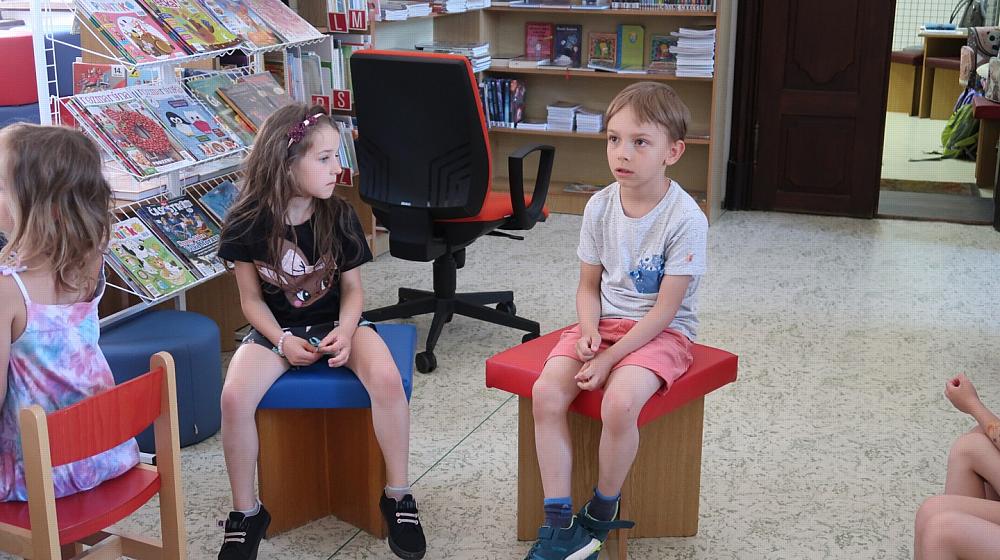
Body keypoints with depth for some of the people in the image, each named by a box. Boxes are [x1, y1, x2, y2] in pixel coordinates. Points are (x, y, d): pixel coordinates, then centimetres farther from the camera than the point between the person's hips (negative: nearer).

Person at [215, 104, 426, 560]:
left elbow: (352, 288, -1)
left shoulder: (339, 216, -7)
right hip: (275, 330, 0)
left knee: (386, 379, -30)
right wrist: (283, 341, -18)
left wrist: (345, 333, -20)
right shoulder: (246, 224, -10)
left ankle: (397, 496, -11)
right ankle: (246, 513, -6)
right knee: (235, 397, -28)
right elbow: (251, 298, -2)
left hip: (337, 323, 0)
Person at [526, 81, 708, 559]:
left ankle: (602, 514, -4)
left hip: (662, 332, -5)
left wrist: (611, 358, -20)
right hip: (605, 322, 5)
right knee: (545, 392, -20)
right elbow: (589, 285, 7)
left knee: (619, 403, -32)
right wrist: (589, 331, -14)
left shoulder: (685, 218, -17)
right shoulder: (600, 206, -1)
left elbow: (666, 307, -16)